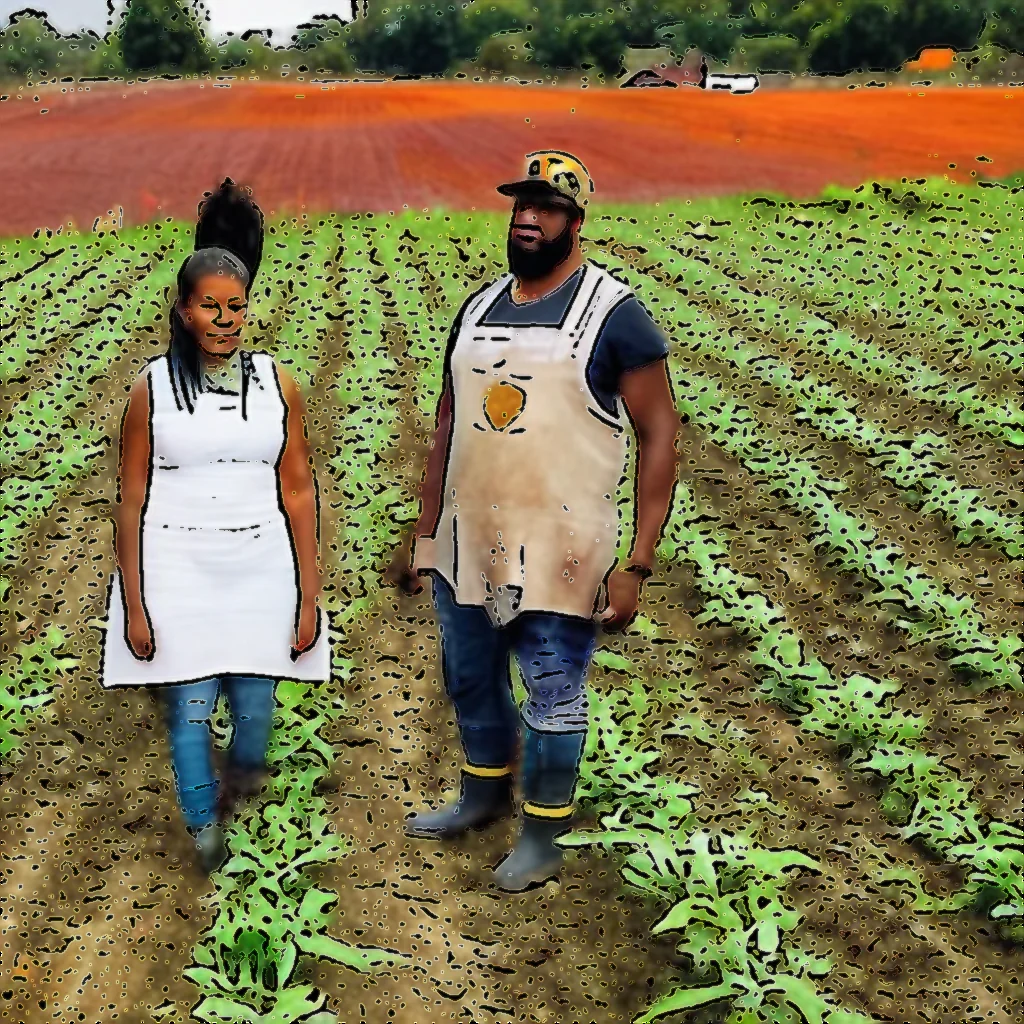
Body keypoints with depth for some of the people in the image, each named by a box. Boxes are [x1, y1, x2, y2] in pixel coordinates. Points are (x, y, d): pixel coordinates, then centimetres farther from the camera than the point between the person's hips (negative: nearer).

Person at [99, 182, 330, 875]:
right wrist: (134, 606, -4)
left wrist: (310, 596, 1)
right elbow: (131, 501, -1)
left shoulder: (277, 385, 0)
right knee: (188, 711, 2)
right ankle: (204, 824, 28)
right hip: (176, 573, -1)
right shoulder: (153, 389, -4)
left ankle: (243, 777, 42)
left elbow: (298, 492, 3)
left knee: (255, 705, 7)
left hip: (261, 568, 1)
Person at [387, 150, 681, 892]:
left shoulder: (614, 314, -9)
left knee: (554, 699, 6)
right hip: (467, 543, 6)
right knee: (470, 680, 21)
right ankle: (482, 797, 45)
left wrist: (637, 566, -15)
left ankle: (543, 838, 27)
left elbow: (660, 437, -10)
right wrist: (423, 536, 15)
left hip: (560, 552, -6)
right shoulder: (477, 310, 9)